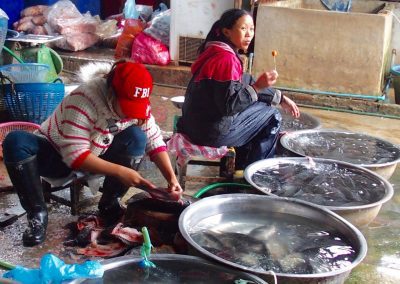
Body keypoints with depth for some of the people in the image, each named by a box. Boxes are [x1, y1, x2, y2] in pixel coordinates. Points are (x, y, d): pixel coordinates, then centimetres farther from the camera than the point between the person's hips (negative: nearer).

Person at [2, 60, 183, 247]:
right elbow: (75, 155, -36)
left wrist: (172, 179, -25)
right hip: (57, 156, -4)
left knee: (137, 138, -24)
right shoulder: (84, 100, -34)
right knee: (16, 142, -35)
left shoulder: (137, 105, -16)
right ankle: (37, 213, -23)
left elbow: (154, 141, -11)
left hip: (95, 157, 4)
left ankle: (109, 203, -9)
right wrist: (120, 171, -40)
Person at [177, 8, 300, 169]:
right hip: (212, 131, -10)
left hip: (199, 123, 10)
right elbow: (229, 105, -25)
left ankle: (239, 166, 33)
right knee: (272, 117, 4)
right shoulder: (226, 59, -21)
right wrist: (258, 87, -27)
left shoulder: (219, 52, 10)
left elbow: (246, 84, 17)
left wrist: (280, 98, 14)